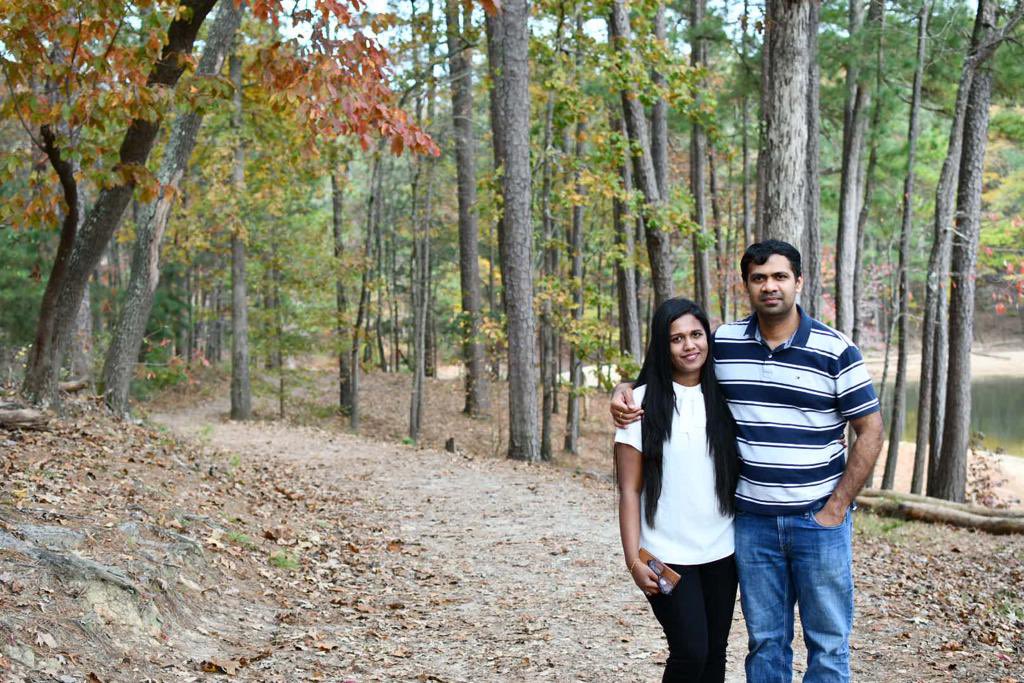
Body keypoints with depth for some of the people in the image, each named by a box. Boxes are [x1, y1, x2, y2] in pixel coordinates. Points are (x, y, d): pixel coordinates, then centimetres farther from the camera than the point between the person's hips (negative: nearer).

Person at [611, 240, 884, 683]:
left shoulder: (835, 351, -6)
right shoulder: (723, 343, 1)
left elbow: (870, 432, -3)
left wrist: (836, 509, -8)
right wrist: (625, 391, -5)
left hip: (819, 518, -2)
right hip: (753, 521, 2)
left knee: (828, 642, 6)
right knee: (765, 641, 12)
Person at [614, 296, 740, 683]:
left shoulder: (722, 398, 6)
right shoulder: (643, 402, -6)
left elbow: (740, 473, 13)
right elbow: (629, 491, -7)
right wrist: (633, 560, -12)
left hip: (721, 552, 4)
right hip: (668, 557, -4)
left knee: (715, 652, 9)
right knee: (691, 652, -11)